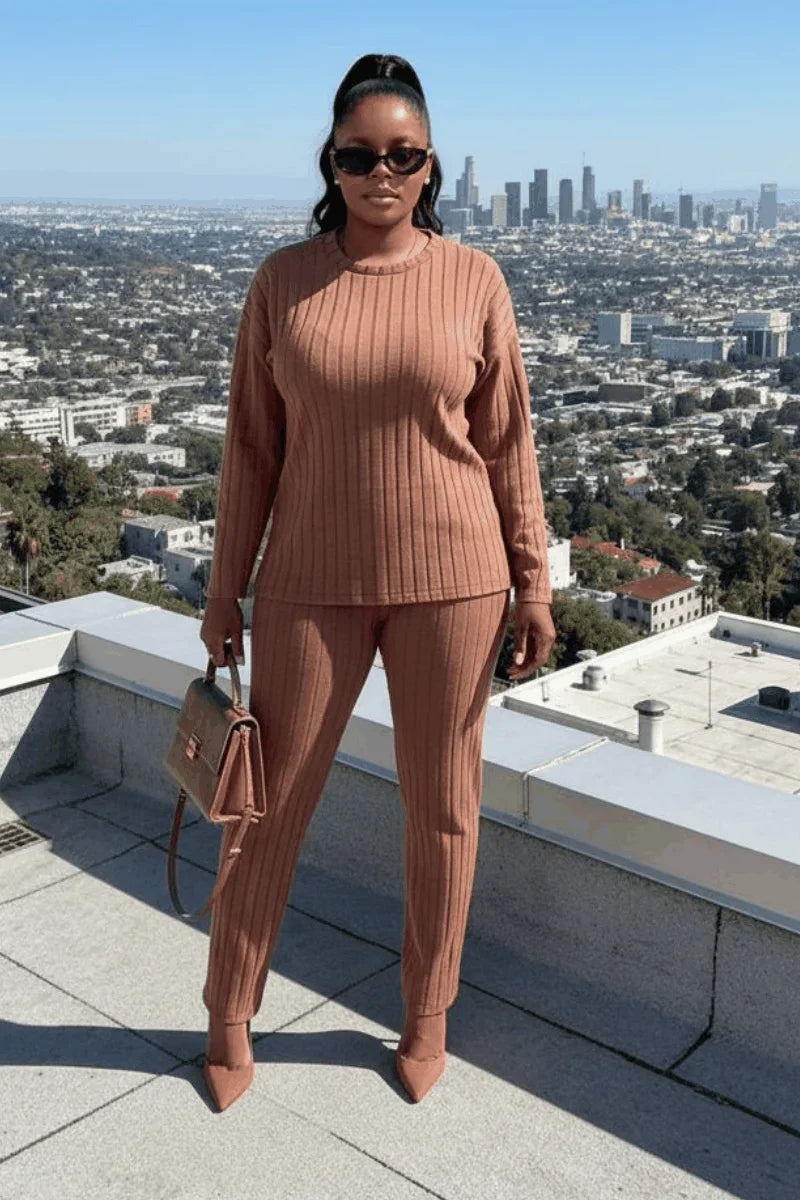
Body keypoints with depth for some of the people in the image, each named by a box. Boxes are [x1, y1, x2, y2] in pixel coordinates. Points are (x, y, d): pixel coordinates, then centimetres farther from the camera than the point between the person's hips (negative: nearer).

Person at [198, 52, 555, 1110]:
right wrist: (224, 590, 3)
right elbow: (251, 446, 2)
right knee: (271, 800, 8)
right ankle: (230, 1016, 30)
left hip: (450, 578, 0)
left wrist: (534, 581, 1)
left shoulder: (473, 279, -2)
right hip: (315, 582, 1)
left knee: (442, 804, 11)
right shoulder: (283, 281, -1)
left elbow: (508, 441, 2)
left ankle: (428, 1012, 33)